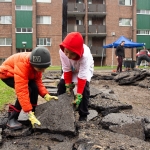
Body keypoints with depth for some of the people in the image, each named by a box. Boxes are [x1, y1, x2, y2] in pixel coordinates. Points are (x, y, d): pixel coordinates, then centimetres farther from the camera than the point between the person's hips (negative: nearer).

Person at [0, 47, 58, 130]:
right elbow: (22, 91, -46)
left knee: (34, 88, -13)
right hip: (7, 73, -7)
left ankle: (33, 116, 2)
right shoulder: (22, 64, -43)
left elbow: (38, 81, -13)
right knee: (28, 90, -26)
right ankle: (12, 119, -16)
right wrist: (30, 114, -48)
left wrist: (46, 95, -29)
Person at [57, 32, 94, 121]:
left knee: (84, 87, -22)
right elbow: (66, 70, -23)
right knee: (61, 85, -7)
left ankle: (83, 115, -9)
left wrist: (78, 95, -42)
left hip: (85, 68, -4)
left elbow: (82, 77, -41)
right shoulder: (62, 51, -36)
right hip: (71, 69, 4)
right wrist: (68, 84, -22)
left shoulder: (85, 55, -44)